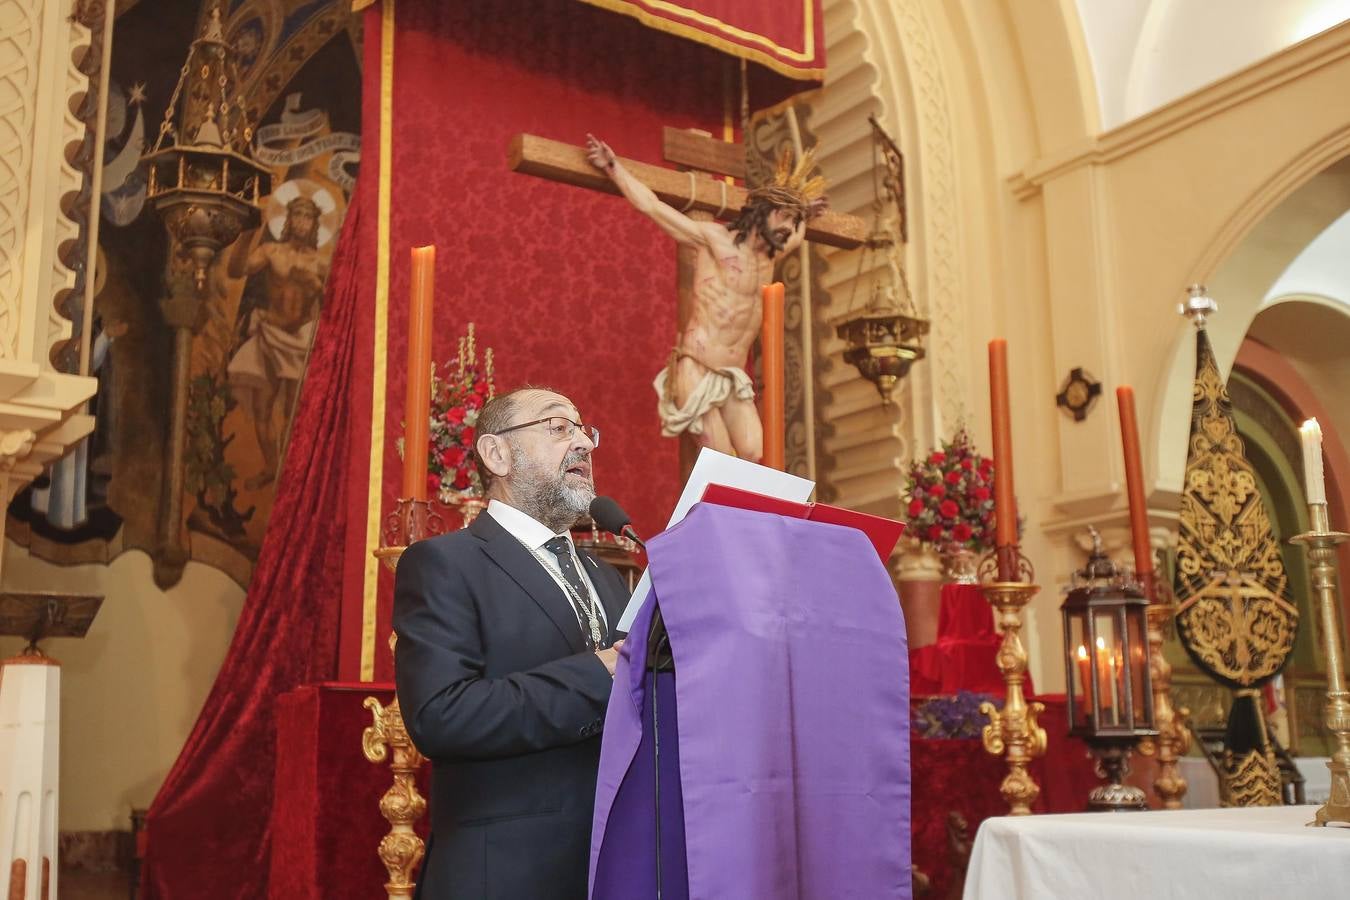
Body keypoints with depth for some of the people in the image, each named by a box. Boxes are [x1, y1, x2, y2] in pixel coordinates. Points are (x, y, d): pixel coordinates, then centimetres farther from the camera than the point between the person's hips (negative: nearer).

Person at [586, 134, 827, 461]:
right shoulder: (715, 238, -3)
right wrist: (612, 166, -4)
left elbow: (795, 238, 44)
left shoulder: (769, 255, 17)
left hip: (733, 378, 7)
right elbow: (651, 205, -4)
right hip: (697, 372, -7)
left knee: (756, 460, -10)